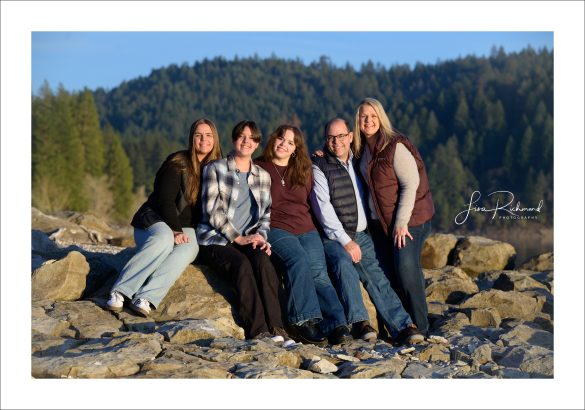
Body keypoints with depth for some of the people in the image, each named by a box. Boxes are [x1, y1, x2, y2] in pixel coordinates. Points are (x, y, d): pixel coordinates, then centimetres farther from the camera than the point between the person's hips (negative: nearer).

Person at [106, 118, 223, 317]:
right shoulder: (178, 163, -3)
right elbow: (165, 201, -10)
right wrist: (175, 231, -21)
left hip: (186, 229, 3)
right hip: (157, 220, -3)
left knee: (189, 249, -33)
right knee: (164, 239, -39)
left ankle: (145, 298, -46)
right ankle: (120, 292, -39)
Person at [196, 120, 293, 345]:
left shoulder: (263, 176, 19)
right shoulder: (215, 169, 5)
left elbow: (266, 213, 17)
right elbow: (212, 210, -5)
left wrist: (261, 236, -4)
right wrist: (238, 238, -13)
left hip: (248, 239, 3)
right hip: (215, 240, -3)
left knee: (263, 260, -31)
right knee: (242, 265, -34)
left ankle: (276, 328, -37)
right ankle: (258, 330, -39)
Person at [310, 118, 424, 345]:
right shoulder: (319, 167, -1)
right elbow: (324, 209, -9)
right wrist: (345, 241, -15)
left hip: (361, 235, 4)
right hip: (333, 237, -4)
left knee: (377, 275, -15)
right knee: (344, 263, -32)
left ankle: (402, 327, -25)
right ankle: (359, 322, -31)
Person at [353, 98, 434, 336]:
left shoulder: (396, 146, -14)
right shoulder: (362, 149, 8)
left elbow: (411, 184, -17)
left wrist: (402, 222, -19)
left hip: (408, 219, -7)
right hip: (380, 221, 7)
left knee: (406, 269, -11)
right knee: (389, 271, 6)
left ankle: (420, 328, -1)